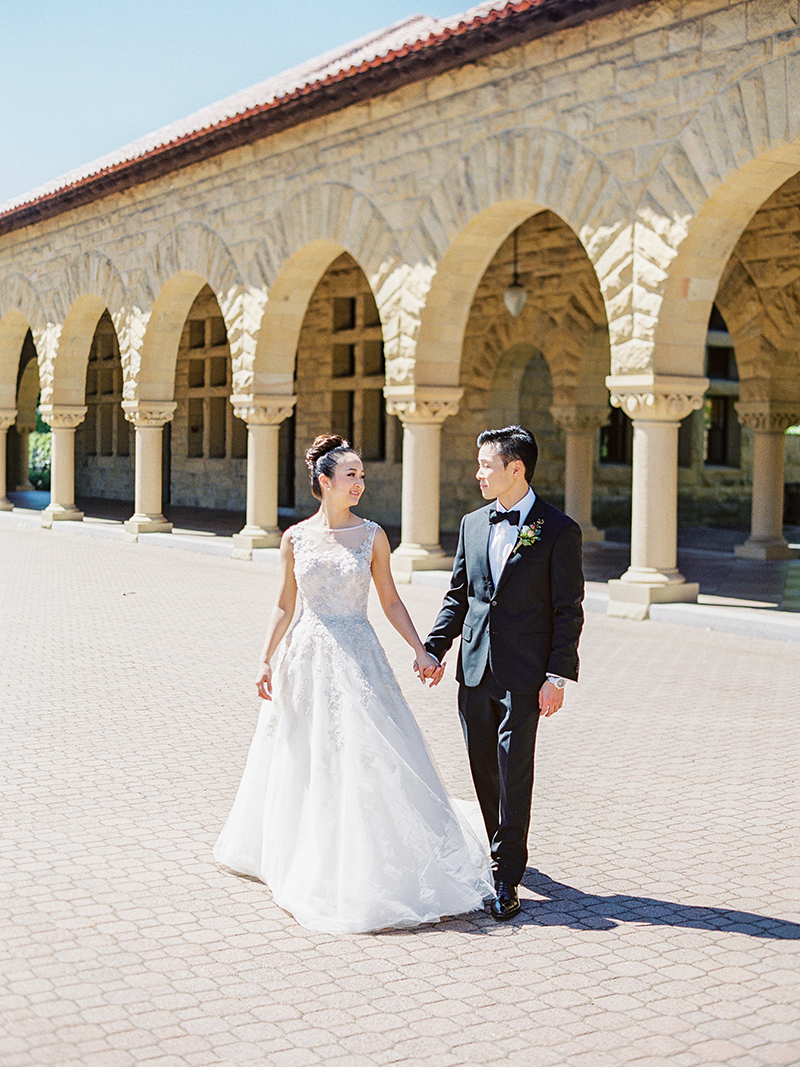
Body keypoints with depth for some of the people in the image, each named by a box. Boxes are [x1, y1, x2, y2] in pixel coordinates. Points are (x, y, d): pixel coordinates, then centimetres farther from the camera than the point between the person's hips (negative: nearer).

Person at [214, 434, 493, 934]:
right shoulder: (296, 538, 2)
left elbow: (390, 601, 3)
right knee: (306, 759, 10)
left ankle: (372, 865, 6)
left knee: (368, 757, -4)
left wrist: (422, 650, -5)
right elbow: (285, 606, 8)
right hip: (307, 658, 1)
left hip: (358, 657, -1)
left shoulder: (371, 535, 0)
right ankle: (308, 862, 27)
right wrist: (266, 661, 4)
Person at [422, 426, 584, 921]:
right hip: (475, 670, 6)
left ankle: (506, 879, 1)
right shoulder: (473, 525, 11)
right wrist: (434, 648, 5)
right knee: (484, 770, 13)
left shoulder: (559, 530, -5)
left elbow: (568, 610, -6)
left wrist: (559, 674, -11)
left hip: (524, 675, -6)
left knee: (514, 774, -5)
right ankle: (506, 851, 32)